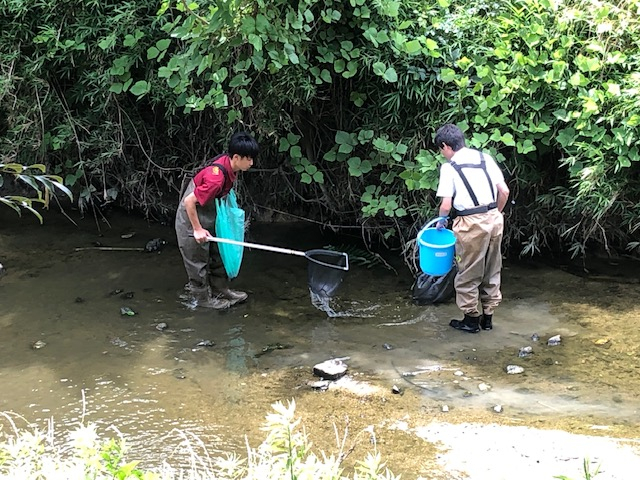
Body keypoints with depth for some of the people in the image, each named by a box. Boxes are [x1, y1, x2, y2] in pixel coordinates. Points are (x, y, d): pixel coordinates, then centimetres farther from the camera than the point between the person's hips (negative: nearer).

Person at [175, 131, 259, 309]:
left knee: (218, 254, 18)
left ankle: (220, 290, 32)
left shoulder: (228, 164, -11)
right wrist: (197, 229, -22)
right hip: (192, 217, -9)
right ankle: (200, 297, 21)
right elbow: (189, 201, -31)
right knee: (198, 259, 6)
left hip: (209, 215, 9)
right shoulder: (216, 177, -36)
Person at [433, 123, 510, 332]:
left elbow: (446, 205, -8)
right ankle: (487, 317, 25)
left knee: (469, 274, 9)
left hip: (471, 223, -5)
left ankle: (471, 319, 17)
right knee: (491, 272, 16)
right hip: (494, 219, 6)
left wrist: (441, 221, 12)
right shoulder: (485, 158, 8)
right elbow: (504, 192, 6)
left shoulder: (449, 167, -5)